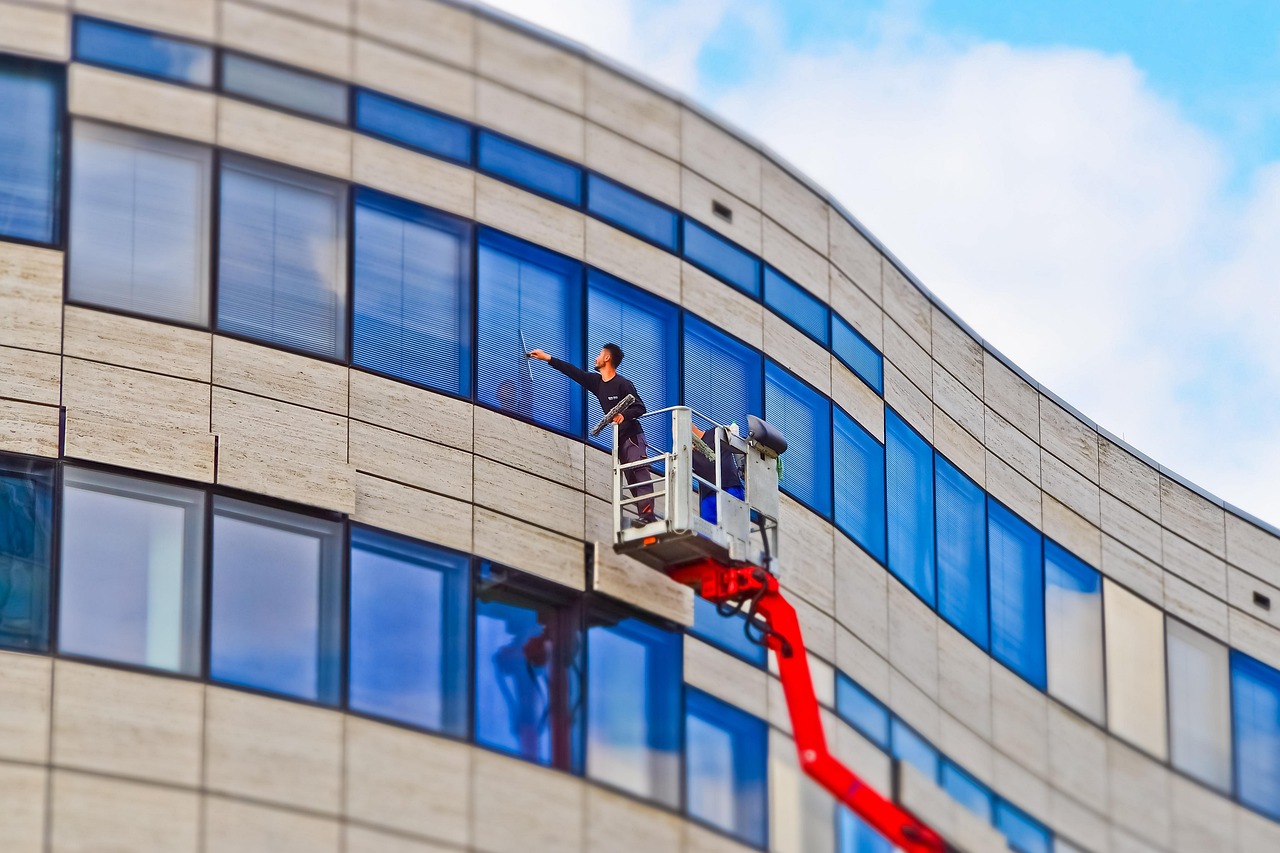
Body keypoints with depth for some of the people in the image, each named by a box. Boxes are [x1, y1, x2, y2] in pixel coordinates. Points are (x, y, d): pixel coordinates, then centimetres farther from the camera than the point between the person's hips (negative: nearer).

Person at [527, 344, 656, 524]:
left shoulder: (623, 384, -11)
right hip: (618, 439, 8)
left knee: (640, 474, -19)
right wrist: (547, 358, 23)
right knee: (631, 480, 2)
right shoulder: (597, 382, 11)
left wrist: (624, 415, -32)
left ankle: (648, 516, -31)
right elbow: (574, 372, 18)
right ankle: (643, 517, -3)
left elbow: (640, 408, -12)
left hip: (632, 436, -8)